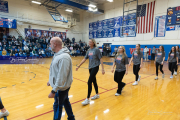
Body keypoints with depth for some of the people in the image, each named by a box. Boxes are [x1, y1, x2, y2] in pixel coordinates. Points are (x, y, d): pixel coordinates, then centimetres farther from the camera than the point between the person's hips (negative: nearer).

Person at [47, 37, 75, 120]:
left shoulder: (63, 57, -28)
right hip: (62, 86, 9)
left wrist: (54, 91, -25)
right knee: (65, 102, 22)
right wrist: (51, 81, 21)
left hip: (61, 87, -9)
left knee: (57, 106, 9)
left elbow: (61, 76, -29)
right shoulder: (58, 54, 4)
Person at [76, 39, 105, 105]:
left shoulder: (96, 49, -9)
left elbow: (100, 59, -10)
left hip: (95, 67, -6)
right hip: (90, 67, 7)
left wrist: (103, 69, -14)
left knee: (89, 82, -9)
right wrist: (78, 66, 12)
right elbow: (84, 59, 13)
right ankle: (97, 94, 36)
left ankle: (87, 99, 1)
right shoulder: (89, 50, 9)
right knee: (94, 81, 16)